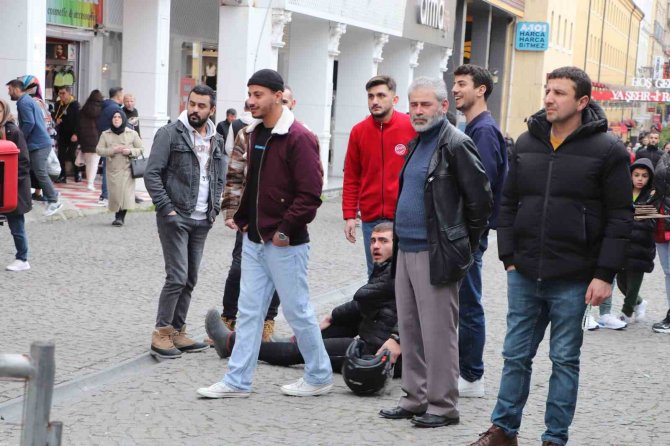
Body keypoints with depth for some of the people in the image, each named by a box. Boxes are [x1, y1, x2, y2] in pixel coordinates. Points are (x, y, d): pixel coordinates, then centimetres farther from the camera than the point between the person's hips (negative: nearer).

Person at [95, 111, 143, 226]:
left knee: (126, 193, -11)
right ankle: (119, 217, 11)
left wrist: (131, 151, -13)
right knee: (115, 194, -4)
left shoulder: (132, 133, 5)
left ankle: (120, 217, -3)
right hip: (113, 169, 1)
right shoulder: (105, 134, 7)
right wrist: (113, 150, -13)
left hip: (127, 169, -1)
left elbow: (140, 149, 7)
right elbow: (98, 150, 2)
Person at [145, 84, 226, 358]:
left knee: (190, 280, 9)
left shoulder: (216, 140, 12)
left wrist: (215, 208, 9)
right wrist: (166, 208, -13)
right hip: (175, 218, -6)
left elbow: (220, 177, 21)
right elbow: (152, 174, -9)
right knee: (177, 277, -10)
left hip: (202, 221, 6)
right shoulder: (170, 134, -7)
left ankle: (177, 331, 18)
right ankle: (161, 334, -1)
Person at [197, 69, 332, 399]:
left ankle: (319, 377, 19)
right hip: (254, 240, 8)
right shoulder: (256, 134, 11)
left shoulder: (298, 138, -16)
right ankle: (238, 381, 14)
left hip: (285, 244, -8)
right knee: (249, 310, 9)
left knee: (297, 310, 3)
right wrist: (243, 218, 12)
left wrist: (285, 231, -18)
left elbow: (310, 194, -20)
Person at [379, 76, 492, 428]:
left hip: (435, 254, -9)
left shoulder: (456, 145, -10)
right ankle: (415, 399, 23)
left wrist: (463, 245, -5)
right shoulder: (416, 144, 16)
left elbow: (480, 199, -11)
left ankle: (442, 405, 6)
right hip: (406, 250, 9)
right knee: (410, 330, 13)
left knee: (437, 332, -3)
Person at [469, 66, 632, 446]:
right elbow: (509, 203, 12)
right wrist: (509, 256, 6)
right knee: (516, 355, 11)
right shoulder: (527, 143, 7)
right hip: (524, 276, 4)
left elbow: (620, 218, -7)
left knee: (565, 360, 7)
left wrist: (605, 274, -11)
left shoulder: (608, 151, -6)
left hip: (573, 281, -4)